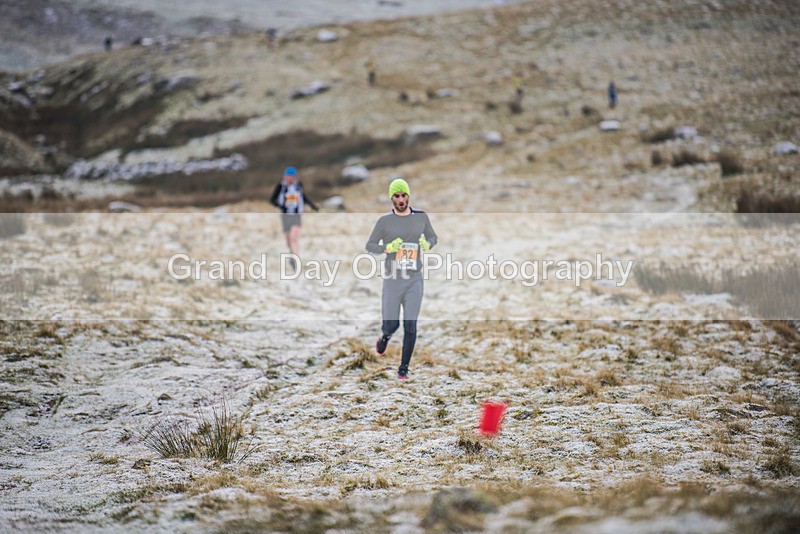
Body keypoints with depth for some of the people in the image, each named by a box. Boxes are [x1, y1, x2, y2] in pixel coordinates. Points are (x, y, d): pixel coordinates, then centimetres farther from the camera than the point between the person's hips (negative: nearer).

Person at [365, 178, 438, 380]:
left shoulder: (421, 217, 3)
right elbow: (369, 246, 3)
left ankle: (404, 367, 11)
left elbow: (433, 237, 18)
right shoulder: (385, 221, -3)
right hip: (392, 280, -1)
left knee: (410, 327, -2)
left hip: (414, 280, 1)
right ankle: (385, 336, 39)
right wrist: (387, 248, -16)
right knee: (391, 325, 1)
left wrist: (427, 244, -5)